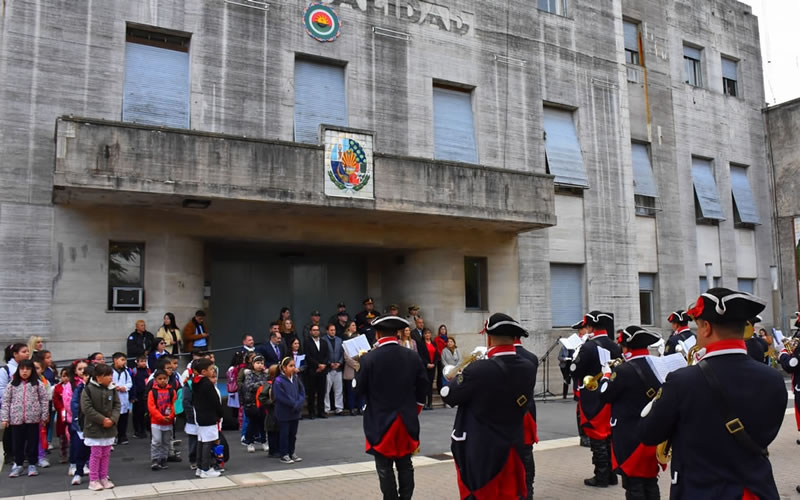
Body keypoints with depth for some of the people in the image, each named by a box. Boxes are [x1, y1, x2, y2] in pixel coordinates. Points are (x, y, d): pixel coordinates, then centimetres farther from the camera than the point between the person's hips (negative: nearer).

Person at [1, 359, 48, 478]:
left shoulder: (37, 384, 1)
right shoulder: (12, 384, 3)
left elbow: (44, 400, 2)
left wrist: (44, 416, -2)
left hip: (33, 418, -1)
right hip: (16, 419, 1)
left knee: (32, 442, 6)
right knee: (17, 443, 8)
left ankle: (32, 465, 18)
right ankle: (18, 465, 23)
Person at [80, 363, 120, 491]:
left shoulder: (112, 389, 2)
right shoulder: (88, 389, -13)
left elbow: (117, 405, 5)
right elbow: (86, 408, -17)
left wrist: (113, 419, -13)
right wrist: (102, 420, -19)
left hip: (109, 427, 5)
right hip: (94, 428, -5)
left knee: (106, 454, 12)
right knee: (96, 454, 1)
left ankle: (103, 478, 22)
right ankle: (93, 480, 13)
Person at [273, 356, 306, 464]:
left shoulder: (296, 378, 3)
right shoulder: (278, 381, -16)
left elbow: (302, 392, 5)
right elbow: (282, 397, -20)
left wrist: (299, 403, -12)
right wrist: (294, 404, -16)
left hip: (295, 413, 6)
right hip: (284, 413, -6)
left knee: (293, 434, 15)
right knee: (285, 434, 4)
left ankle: (292, 453, 27)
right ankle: (284, 455, 13)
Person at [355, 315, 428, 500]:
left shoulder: (368, 359, -14)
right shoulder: (413, 357, -3)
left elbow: (359, 390, -6)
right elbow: (422, 389, 3)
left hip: (381, 422, -3)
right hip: (406, 421, 3)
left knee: (385, 467, 6)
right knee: (405, 465, 14)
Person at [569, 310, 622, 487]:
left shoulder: (588, 347, -18)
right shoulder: (615, 346, 3)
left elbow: (575, 371, -14)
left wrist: (577, 357, 0)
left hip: (593, 400, -7)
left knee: (597, 436, 1)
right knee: (609, 436, 15)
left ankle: (601, 477, 7)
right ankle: (611, 474, 23)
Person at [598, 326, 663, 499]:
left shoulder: (624, 370, -20)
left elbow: (605, 395, -11)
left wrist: (606, 375, 7)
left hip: (631, 438, -7)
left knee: (633, 485, 1)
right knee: (651, 484, 17)